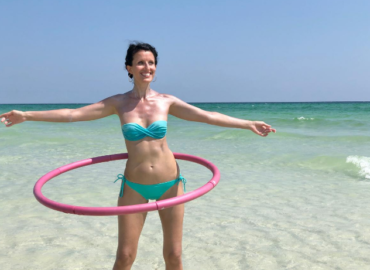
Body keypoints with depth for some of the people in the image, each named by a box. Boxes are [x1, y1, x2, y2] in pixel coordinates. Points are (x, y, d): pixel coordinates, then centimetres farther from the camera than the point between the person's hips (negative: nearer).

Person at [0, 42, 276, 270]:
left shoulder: (166, 101, -2)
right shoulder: (119, 103, -3)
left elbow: (207, 116, -8)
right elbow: (73, 114, -5)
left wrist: (248, 124, -15)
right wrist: (27, 115, -8)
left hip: (170, 184, 1)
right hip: (134, 187, 0)